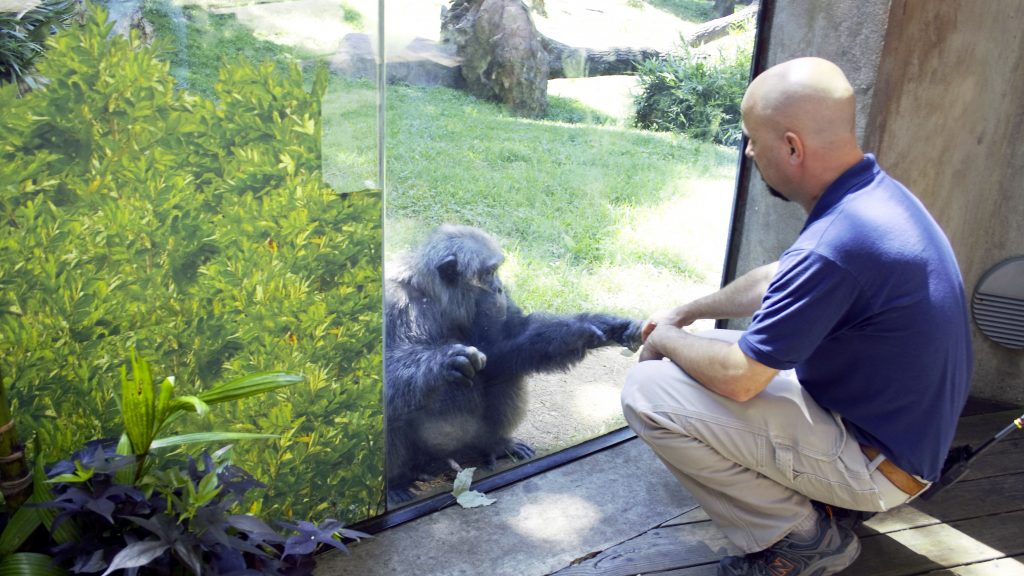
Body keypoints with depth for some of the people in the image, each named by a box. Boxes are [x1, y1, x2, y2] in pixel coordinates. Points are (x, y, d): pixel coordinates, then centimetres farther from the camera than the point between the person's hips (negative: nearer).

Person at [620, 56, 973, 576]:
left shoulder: (836, 245, -33)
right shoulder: (874, 192, 0)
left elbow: (737, 378, -26)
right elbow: (776, 280, 16)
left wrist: (666, 339, -6)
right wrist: (687, 313, 16)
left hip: (875, 463, -9)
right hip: (897, 428, 9)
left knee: (648, 392, -17)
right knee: (705, 352, 18)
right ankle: (817, 496, 14)